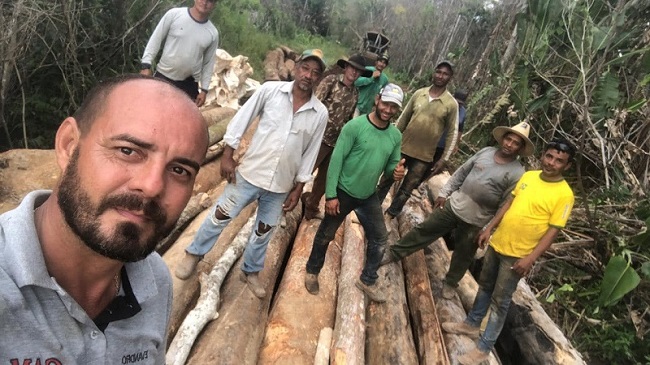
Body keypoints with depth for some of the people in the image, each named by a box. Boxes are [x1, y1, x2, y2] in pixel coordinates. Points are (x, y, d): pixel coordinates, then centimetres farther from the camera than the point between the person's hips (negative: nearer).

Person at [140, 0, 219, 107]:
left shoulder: (213, 33, -1)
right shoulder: (174, 14, -7)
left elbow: (208, 63, 6)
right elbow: (156, 39, -3)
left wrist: (204, 89, 3)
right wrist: (146, 65, -9)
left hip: (189, 83, 1)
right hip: (163, 76, -1)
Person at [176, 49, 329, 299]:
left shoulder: (320, 114, -5)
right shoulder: (270, 89, -10)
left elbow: (310, 153, 1)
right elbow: (241, 119, -4)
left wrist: (298, 189, 2)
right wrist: (227, 155, -7)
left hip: (281, 184, 2)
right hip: (250, 172, -2)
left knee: (263, 230, 16)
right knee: (220, 216, 9)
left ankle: (250, 272, 38)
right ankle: (194, 254, 33)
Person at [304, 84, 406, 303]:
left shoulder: (396, 136, -3)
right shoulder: (355, 126, -20)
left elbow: (391, 164, 8)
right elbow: (336, 160, -19)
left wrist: (396, 171, -18)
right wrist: (331, 195, -20)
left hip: (369, 196, 5)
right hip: (343, 193, -5)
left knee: (380, 238, 12)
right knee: (325, 235, 12)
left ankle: (367, 281, 33)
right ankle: (312, 272, 38)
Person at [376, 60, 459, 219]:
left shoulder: (451, 104, -8)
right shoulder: (419, 93, 0)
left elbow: (453, 133, -5)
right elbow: (403, 118, 7)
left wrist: (444, 159, -8)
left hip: (424, 156, -2)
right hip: (403, 148, 2)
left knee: (406, 190, 9)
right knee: (386, 181, 12)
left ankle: (389, 215, 25)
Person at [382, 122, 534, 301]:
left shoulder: (517, 173, -13)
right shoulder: (486, 152, -1)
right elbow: (461, 173, 7)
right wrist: (444, 193, 6)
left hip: (476, 221, -3)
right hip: (454, 205, 3)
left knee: (463, 255, 13)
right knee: (424, 230, 9)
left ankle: (450, 283, 37)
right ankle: (394, 253, 23)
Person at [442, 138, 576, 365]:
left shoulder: (564, 194, -14)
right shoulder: (528, 176, 3)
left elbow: (552, 231, -15)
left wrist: (530, 258, -21)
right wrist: (489, 228, 8)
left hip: (517, 256, -6)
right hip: (497, 243, 6)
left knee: (500, 302, 4)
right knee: (484, 287, 21)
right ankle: (471, 325, 41)